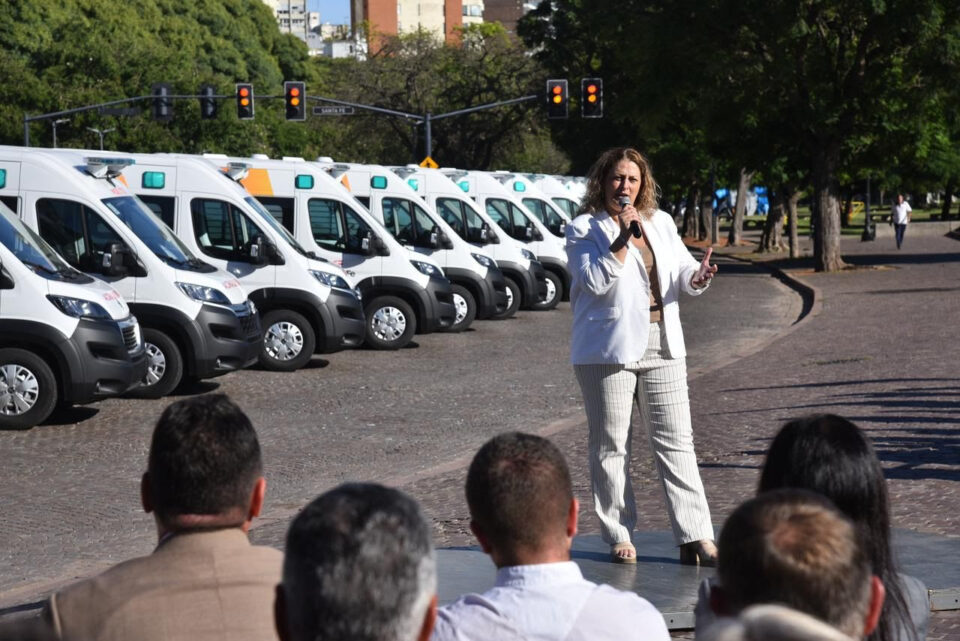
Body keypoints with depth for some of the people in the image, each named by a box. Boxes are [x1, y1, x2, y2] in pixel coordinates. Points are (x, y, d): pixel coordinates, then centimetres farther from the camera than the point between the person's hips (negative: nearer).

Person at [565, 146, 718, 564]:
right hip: (609, 348, -4)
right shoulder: (584, 229, -2)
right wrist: (623, 239, -19)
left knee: (676, 441, 0)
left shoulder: (661, 223, 15)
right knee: (611, 445, 1)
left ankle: (695, 538, -1)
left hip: (662, 346, 4)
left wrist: (696, 277, -9)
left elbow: (681, 270, 13)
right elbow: (596, 281, -15)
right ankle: (619, 537, 11)